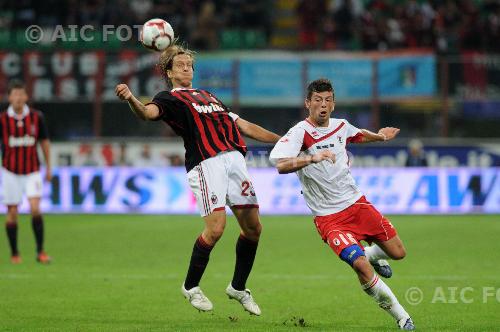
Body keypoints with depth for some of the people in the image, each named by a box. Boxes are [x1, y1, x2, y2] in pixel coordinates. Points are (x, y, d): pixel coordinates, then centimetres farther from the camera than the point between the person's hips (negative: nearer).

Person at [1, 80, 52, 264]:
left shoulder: (36, 117, -3)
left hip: (32, 172, 0)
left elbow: (44, 141, 9)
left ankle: (40, 251, -6)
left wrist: (48, 167, 10)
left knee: (35, 209, -14)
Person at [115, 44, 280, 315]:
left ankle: (238, 288, 20)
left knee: (252, 227, 2)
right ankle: (191, 287, 3)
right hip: (206, 163, -7)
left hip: (234, 158, 7)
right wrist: (131, 99, -36)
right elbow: (148, 112, -14)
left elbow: (244, 126, 33)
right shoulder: (170, 98, 10)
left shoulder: (208, 97, 30)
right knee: (216, 227, -17)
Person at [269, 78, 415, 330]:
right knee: (360, 265, -23)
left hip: (357, 204, 6)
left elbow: (359, 135, 33)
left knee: (397, 252, 7)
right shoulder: (300, 133, -16)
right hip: (329, 218, -6)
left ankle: (373, 255, 44)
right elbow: (281, 165, -37)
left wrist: (380, 136, 23)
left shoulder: (341, 126, 5)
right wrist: (312, 158, -47)